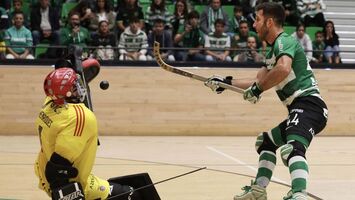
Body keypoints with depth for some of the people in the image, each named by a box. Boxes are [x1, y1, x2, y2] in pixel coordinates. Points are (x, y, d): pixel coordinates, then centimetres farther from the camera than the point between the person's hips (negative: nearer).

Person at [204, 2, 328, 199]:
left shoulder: (285, 41, -9)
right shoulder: (273, 51, 22)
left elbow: (283, 69, -29)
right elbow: (258, 81, 26)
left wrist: (258, 88, -19)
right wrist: (226, 82, 25)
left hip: (309, 104, -11)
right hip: (299, 110, 11)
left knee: (292, 149, -33)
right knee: (265, 141, 26)